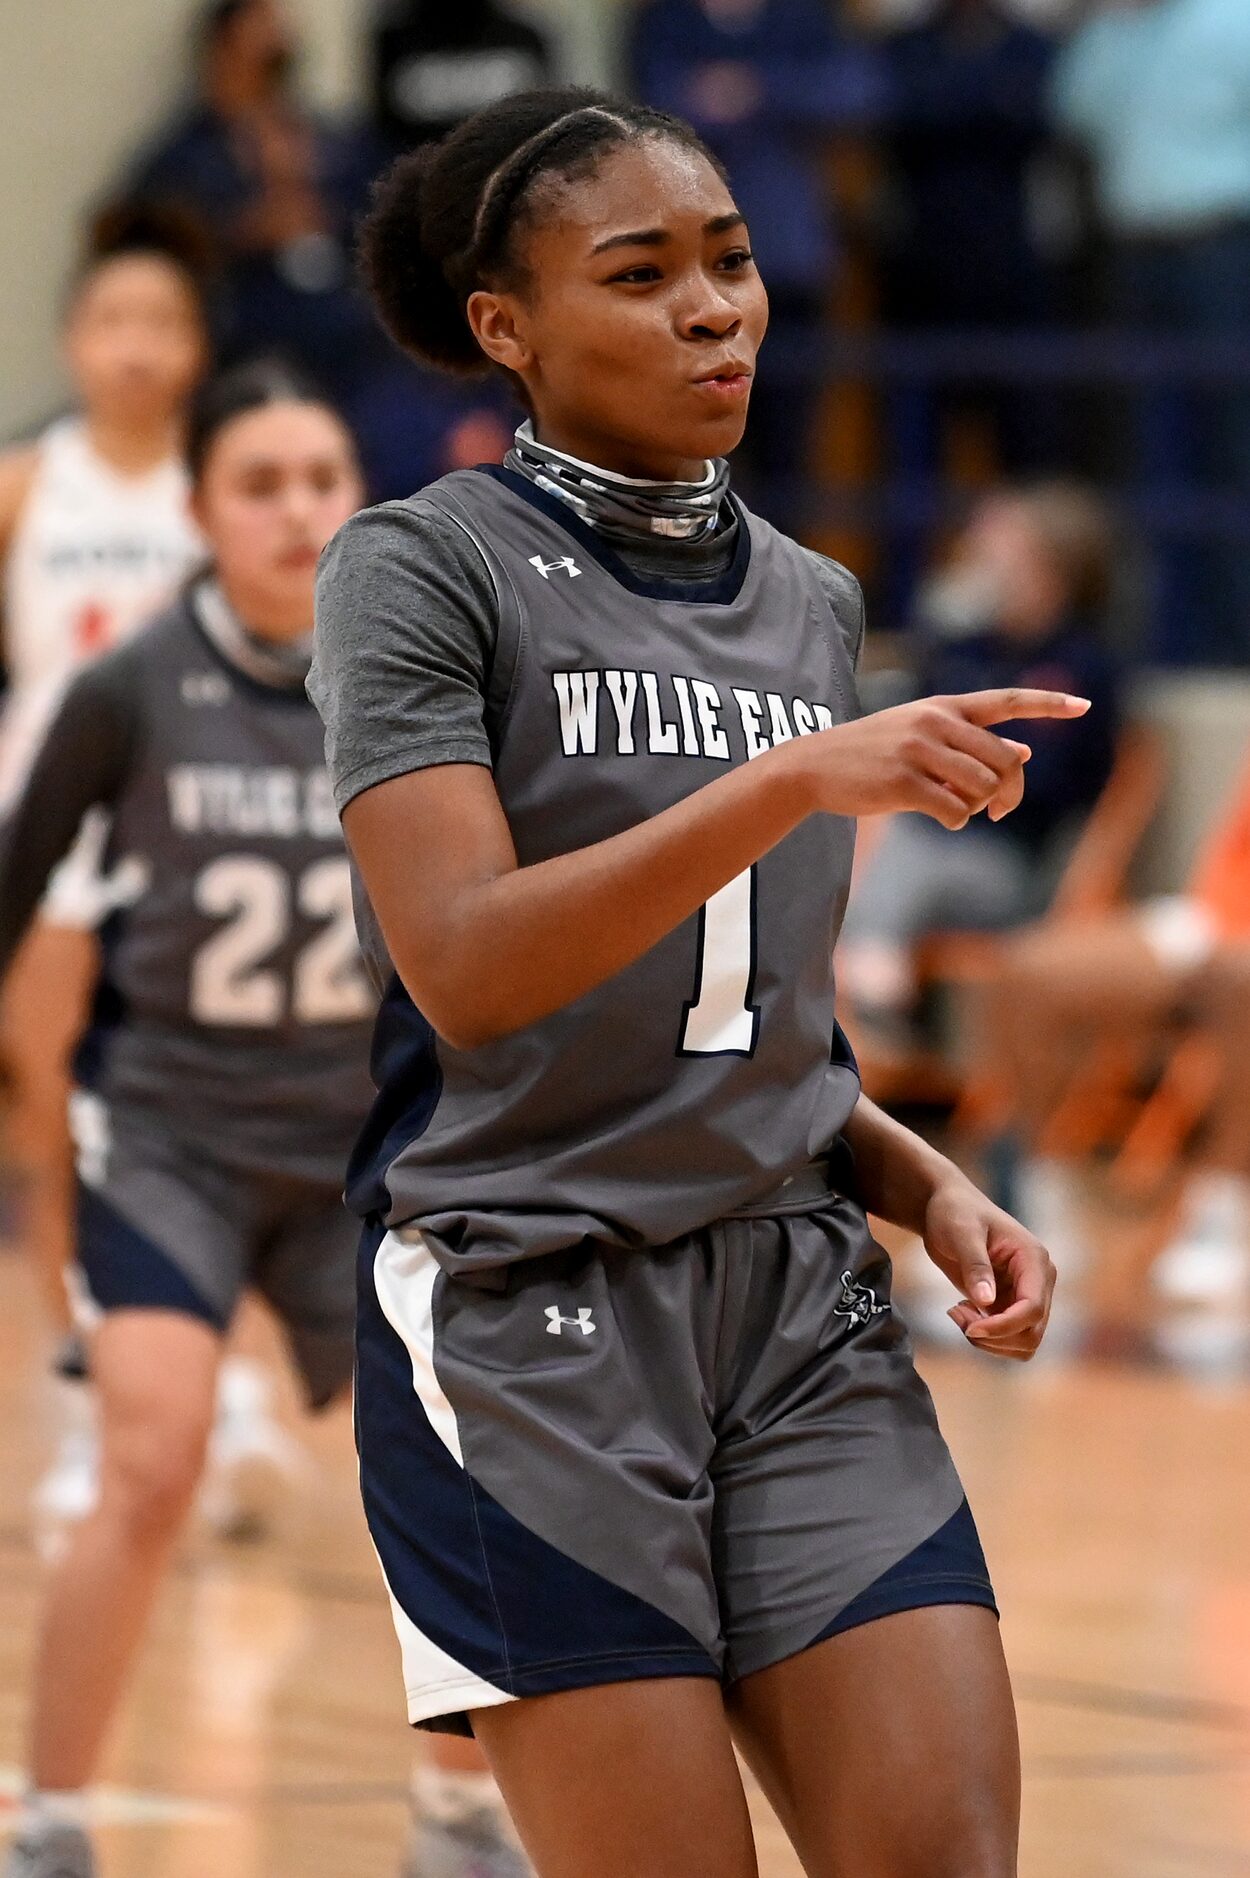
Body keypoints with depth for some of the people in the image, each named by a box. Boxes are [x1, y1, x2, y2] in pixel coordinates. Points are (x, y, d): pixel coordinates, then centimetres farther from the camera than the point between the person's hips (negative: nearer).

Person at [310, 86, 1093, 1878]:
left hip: (807, 1312, 5)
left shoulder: (812, 602, 16)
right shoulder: (417, 568, -3)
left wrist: (927, 1185, 6)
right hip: (527, 1322, -5)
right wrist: (796, 780, -24)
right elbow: (465, 969, -17)